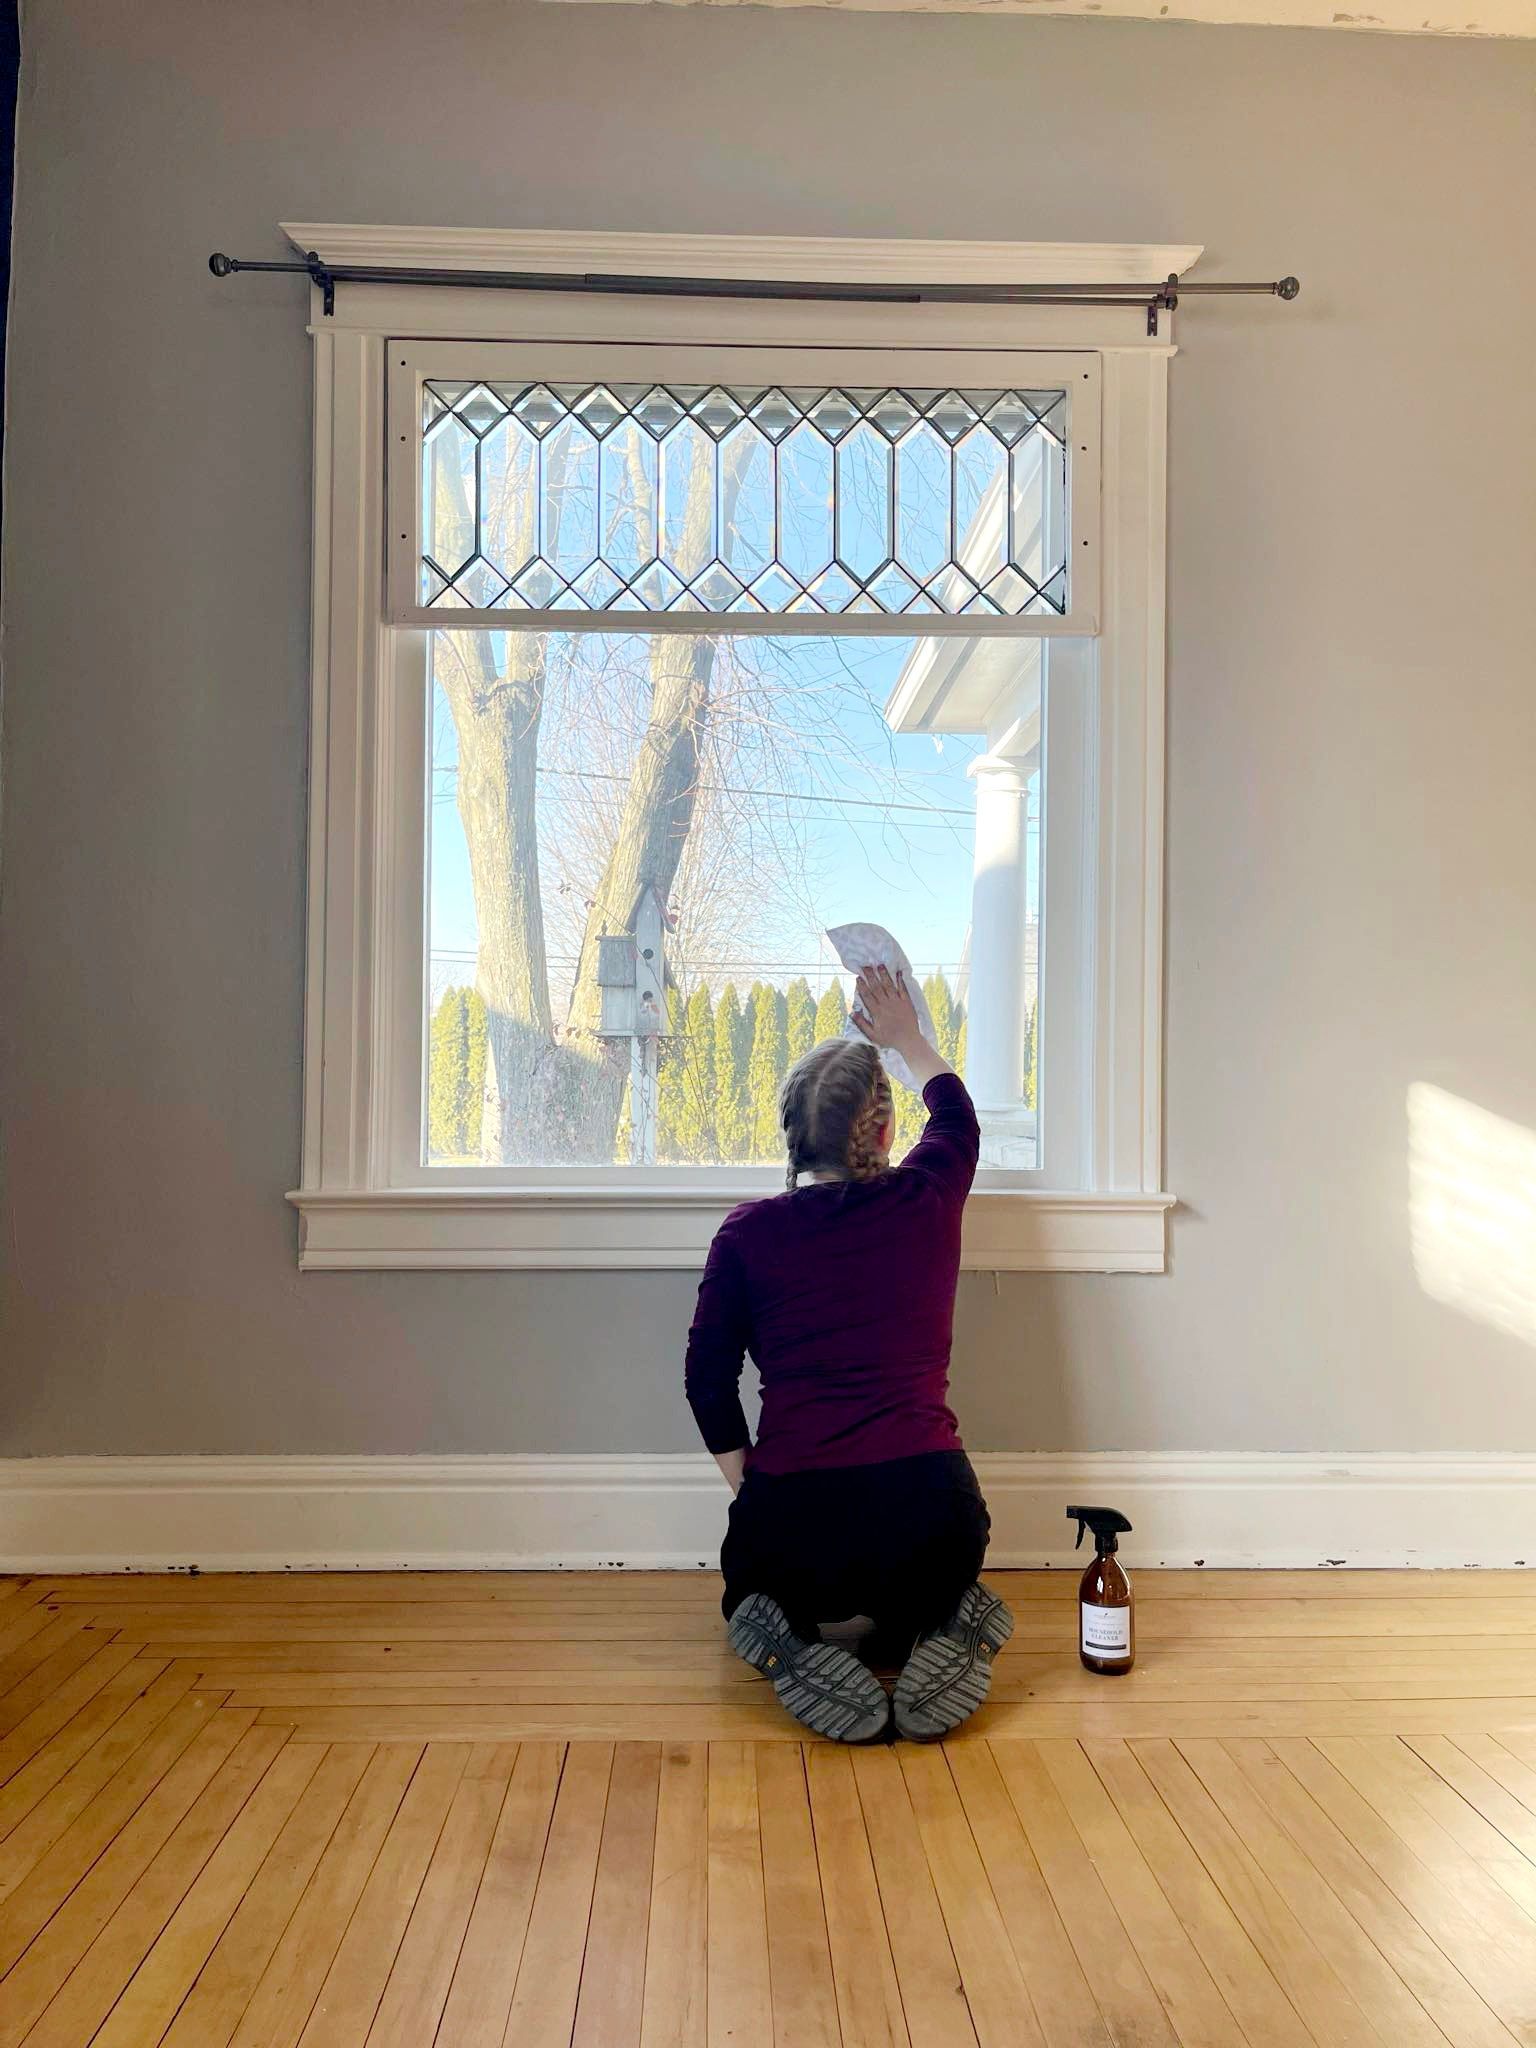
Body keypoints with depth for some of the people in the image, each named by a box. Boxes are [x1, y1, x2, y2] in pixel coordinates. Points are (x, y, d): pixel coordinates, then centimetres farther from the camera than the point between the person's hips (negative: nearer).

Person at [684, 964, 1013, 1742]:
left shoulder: (748, 1230, -1)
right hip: (930, 1501, 1)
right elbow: (956, 1112, 24)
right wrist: (905, 1037, 40)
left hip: (794, 1508, 0)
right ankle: (937, 1634, -1)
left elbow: (707, 1377, 4)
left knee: (754, 1591, 34)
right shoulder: (927, 1202, 1)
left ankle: (801, 1644, -2)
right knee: (931, 1587, 35)